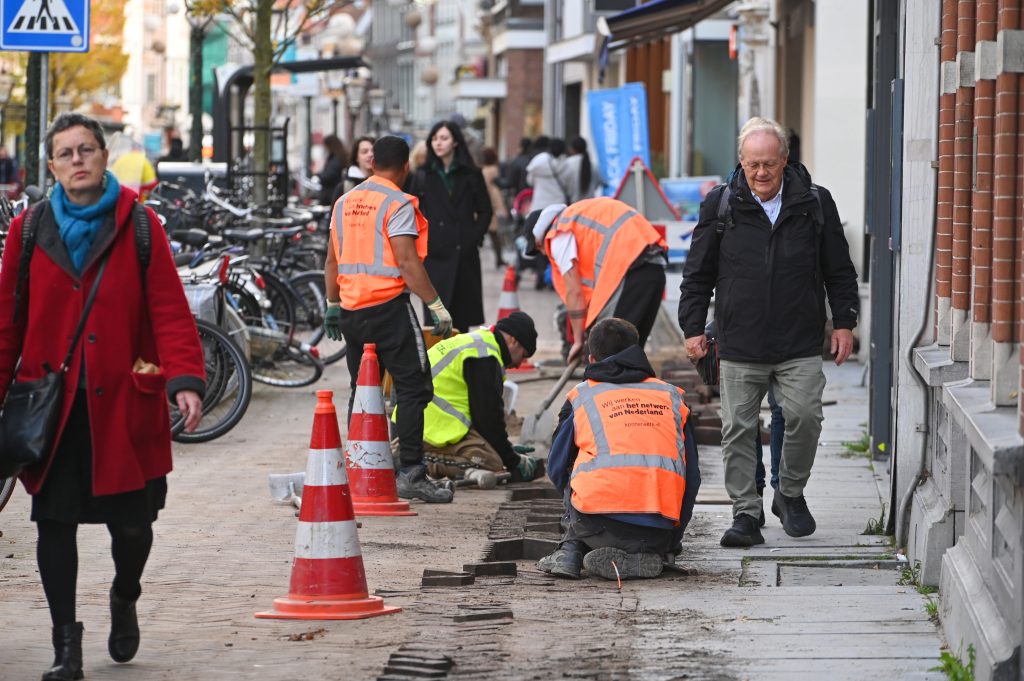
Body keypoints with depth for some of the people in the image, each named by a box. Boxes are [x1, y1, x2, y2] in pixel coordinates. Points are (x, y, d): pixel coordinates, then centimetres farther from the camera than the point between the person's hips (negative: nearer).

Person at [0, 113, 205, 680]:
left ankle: (124, 598, 37)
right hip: (51, 399, 1)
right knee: (55, 520, -2)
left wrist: (185, 379, -17)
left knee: (131, 521, 5)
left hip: (123, 399, -1)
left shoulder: (137, 224, 0)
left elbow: (169, 309, -5)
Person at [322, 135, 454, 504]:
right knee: (413, 388, -3)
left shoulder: (344, 202, 12)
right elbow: (408, 262, -17)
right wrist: (436, 305, -14)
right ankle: (410, 472, -9)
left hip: (351, 308, 7)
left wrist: (333, 305, 24)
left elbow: (332, 260, 16)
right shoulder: (397, 204, -10)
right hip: (389, 307, -7)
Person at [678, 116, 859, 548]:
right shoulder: (721, 206, 4)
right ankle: (745, 514, 9)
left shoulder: (814, 204, 4)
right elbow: (698, 274, 9)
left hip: (800, 347, 0)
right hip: (739, 347, 0)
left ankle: (790, 495, 15)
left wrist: (844, 322, 6)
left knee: (804, 417, -9)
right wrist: (693, 327, 5)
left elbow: (839, 271, 11)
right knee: (738, 430, 0)